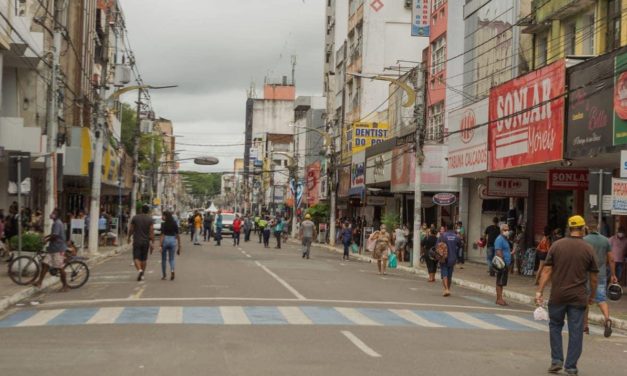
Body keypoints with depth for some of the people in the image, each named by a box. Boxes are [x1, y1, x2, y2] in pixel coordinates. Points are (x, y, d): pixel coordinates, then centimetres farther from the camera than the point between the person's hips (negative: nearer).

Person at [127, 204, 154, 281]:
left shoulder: (135, 218, -2)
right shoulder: (150, 219, -4)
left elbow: (130, 229, 3)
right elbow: (152, 232, -9)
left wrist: (129, 237, 21)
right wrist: (152, 243, -7)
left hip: (137, 241, -1)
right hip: (146, 241, 1)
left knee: (136, 258, -1)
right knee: (144, 258, 14)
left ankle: (139, 270, -26)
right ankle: (142, 275, 19)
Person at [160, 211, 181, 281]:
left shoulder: (163, 224, -7)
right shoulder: (175, 224, 5)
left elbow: (162, 235, -12)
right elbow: (177, 236, 5)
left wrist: (161, 246, -13)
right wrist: (179, 246, 11)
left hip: (165, 241, -3)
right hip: (173, 241, 3)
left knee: (164, 259, 12)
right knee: (171, 258, 11)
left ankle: (163, 276, 20)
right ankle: (172, 270, -19)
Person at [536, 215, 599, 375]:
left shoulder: (556, 245, -2)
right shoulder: (588, 249, -2)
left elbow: (547, 271, -5)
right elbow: (593, 277, 3)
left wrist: (539, 291, -2)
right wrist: (592, 295, 16)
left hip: (557, 296, 0)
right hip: (578, 297, 0)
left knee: (555, 326, 17)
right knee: (575, 332, 6)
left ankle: (556, 360, 12)